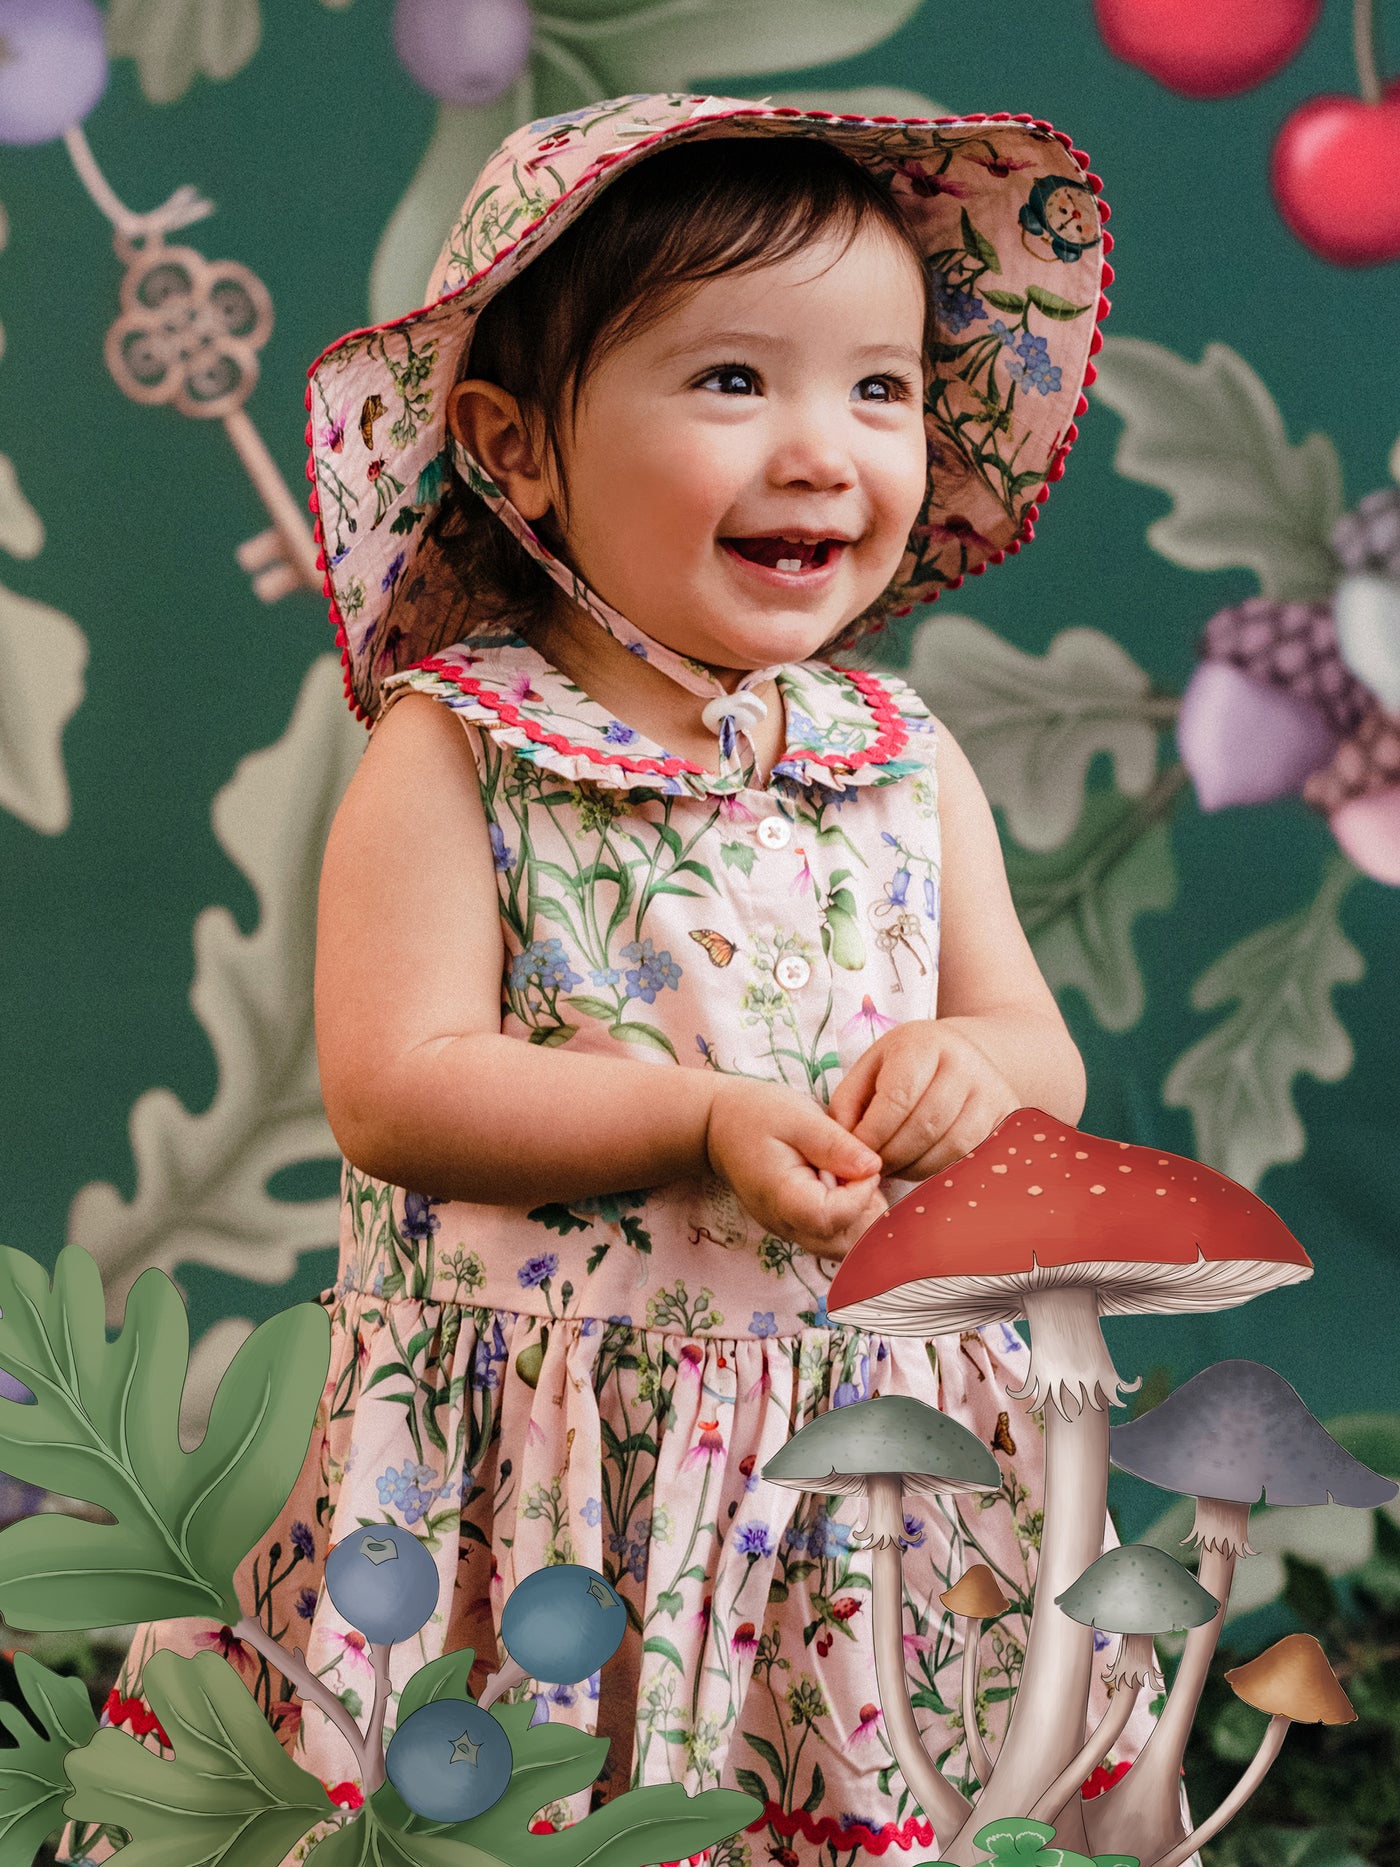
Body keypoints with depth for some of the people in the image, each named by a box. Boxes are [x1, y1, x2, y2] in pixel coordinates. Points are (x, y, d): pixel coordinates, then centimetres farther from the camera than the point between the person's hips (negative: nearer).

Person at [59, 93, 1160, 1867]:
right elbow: (391, 1089, -14)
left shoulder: (910, 760, 7)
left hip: (870, 1437, 4)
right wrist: (703, 1122, -22)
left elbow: (1045, 1058, 11)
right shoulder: (454, 751, -7)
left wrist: (973, 1069, -12)